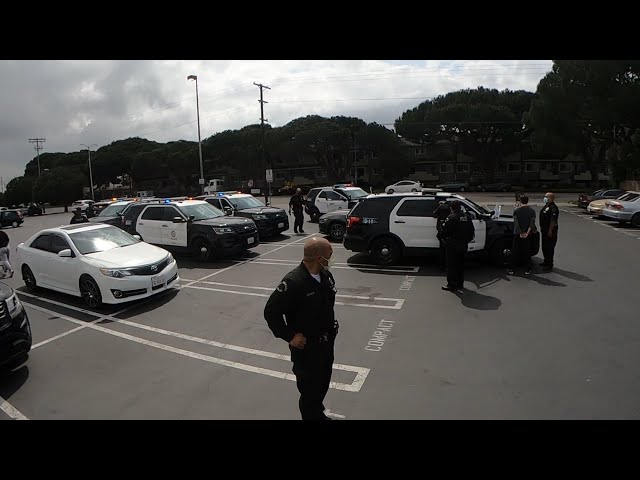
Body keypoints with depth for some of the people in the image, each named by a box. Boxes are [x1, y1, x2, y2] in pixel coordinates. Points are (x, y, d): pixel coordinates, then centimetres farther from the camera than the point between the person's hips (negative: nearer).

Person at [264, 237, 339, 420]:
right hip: (306, 347, -7)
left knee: (323, 384, 24)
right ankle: (311, 415, 35)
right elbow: (271, 312, -23)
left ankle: (318, 414, 48)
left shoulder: (326, 275, -4)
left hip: (327, 343, 7)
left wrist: (332, 325, 10)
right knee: (309, 388, 11)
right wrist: (290, 336, -21)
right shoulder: (293, 282, -27)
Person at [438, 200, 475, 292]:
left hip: (453, 245, -7)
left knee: (451, 265, 0)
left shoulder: (451, 217, -14)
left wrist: (439, 236, 4)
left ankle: (451, 285, 1)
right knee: (460, 264, 16)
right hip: (463, 245, 7)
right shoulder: (467, 217, 7)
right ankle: (460, 283, 23)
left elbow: (444, 231, -15)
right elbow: (472, 231, 14)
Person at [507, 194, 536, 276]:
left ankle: (510, 269, 6)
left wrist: (520, 233, -12)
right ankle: (527, 270, 12)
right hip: (528, 235, 1)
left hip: (518, 234, -1)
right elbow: (532, 223, -11)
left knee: (514, 252, 5)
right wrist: (527, 232, -15)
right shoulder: (532, 211, -1)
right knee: (527, 252, 9)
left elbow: (516, 223, -12)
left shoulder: (516, 211, -5)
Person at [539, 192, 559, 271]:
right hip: (544, 230, 10)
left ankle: (550, 265, 0)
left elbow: (553, 220, -23)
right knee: (544, 247, 18)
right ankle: (546, 261, 30)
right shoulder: (546, 206, 15)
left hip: (550, 232, -10)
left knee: (549, 248, -5)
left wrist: (550, 231, -25)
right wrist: (542, 228, 21)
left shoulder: (553, 207, -18)